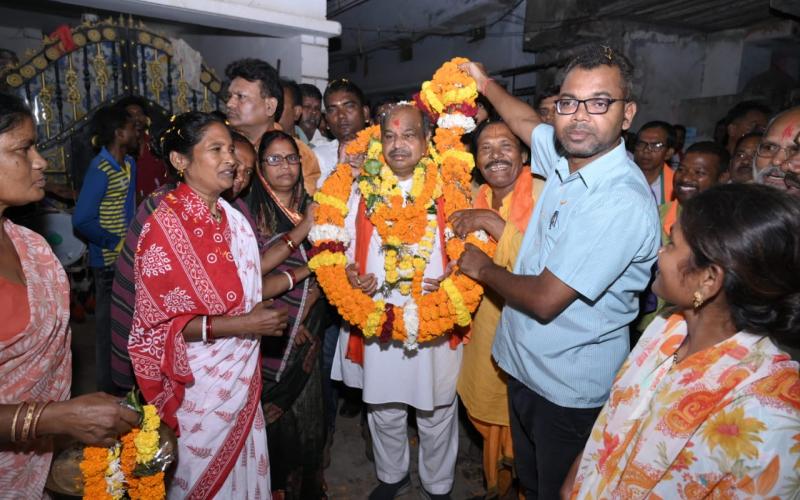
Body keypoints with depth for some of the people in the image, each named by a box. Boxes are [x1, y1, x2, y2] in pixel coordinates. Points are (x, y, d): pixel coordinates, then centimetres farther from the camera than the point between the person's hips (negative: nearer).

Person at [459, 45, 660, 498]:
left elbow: (545, 299, -26)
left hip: (570, 392, -7)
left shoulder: (623, 203, -28)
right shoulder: (565, 160, -3)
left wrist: (483, 268, -10)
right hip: (526, 366, 8)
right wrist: (485, 83, 25)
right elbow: (527, 121, 22)